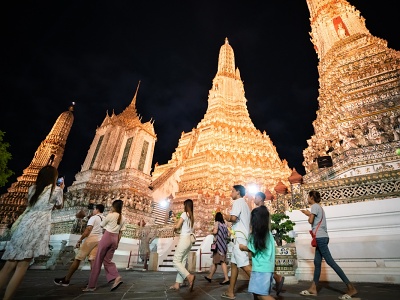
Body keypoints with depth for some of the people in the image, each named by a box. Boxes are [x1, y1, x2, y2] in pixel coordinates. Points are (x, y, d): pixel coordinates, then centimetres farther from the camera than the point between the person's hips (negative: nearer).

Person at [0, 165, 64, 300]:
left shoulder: (32, 188, 16)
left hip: (24, 224, 6)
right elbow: (59, 206, 18)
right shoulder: (56, 190, 1)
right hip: (38, 227, -6)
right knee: (22, 266, -2)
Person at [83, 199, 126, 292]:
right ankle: (117, 278, -7)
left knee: (98, 261, 8)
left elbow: (101, 225, 6)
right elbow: (121, 232, 10)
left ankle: (91, 285, 16)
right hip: (115, 239, 5)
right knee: (107, 261, 14)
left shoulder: (110, 215, -9)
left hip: (106, 237, -5)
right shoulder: (123, 219, 8)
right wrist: (117, 243, 17)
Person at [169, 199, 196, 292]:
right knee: (182, 262, 9)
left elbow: (177, 226, -12)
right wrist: (177, 227, 9)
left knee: (176, 261, -2)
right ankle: (177, 284, 12)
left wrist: (174, 228, 8)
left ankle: (189, 276, -15)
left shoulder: (184, 214, -9)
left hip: (184, 239, -8)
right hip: (189, 240, 8)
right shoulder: (192, 216, 15)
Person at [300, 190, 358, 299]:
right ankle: (313, 289, 11)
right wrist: (309, 214, 26)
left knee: (330, 262, -8)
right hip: (321, 237, 10)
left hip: (320, 237, -10)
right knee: (317, 262, 8)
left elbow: (311, 221, -15)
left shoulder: (314, 206, -8)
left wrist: (309, 216, 5)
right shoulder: (319, 207, 20)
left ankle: (351, 288, -4)